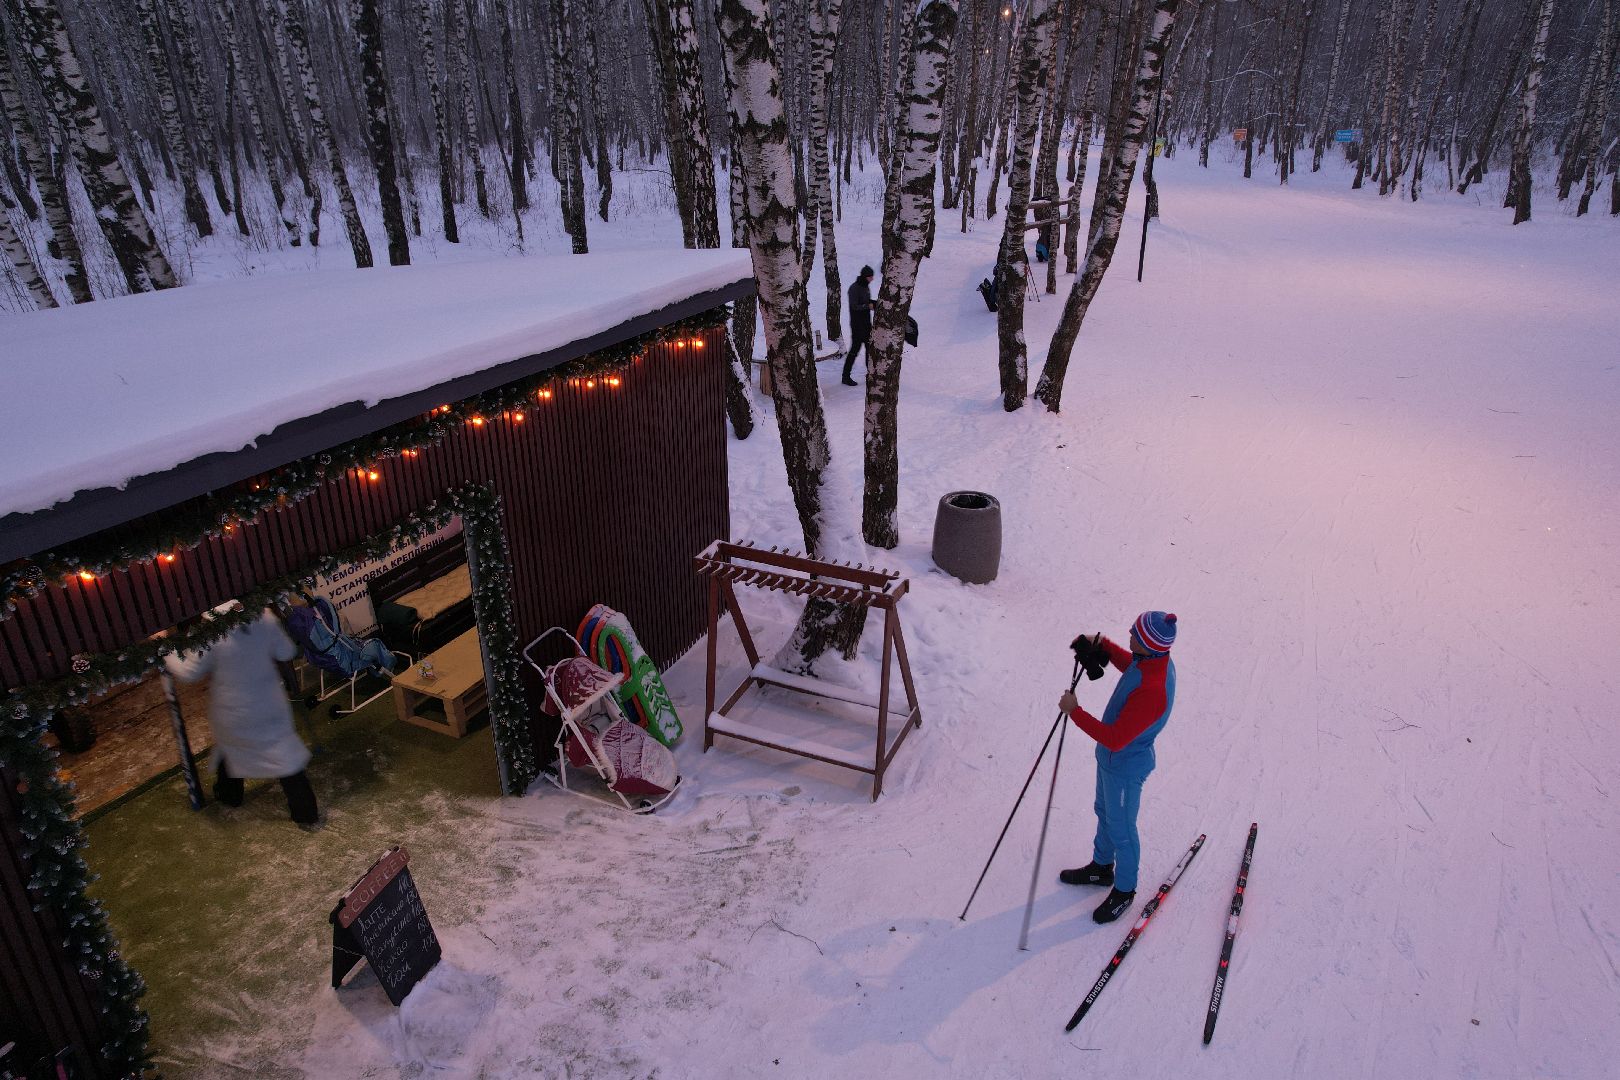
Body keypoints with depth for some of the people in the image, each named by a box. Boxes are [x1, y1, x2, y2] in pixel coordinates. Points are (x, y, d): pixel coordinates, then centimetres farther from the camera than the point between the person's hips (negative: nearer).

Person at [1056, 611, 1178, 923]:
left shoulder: (1151, 691, -40)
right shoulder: (1155, 660, -12)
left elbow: (1114, 739, -35)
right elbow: (1129, 664, 15)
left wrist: (1074, 712, -29)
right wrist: (1103, 644, 0)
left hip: (1125, 765, -9)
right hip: (1111, 756, 9)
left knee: (1120, 829, 13)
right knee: (1105, 813, 28)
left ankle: (1124, 891, 36)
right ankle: (1102, 867, 50)